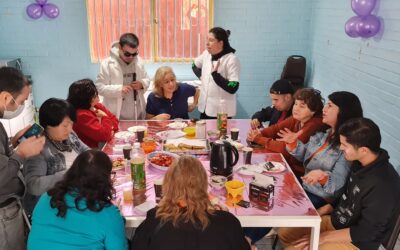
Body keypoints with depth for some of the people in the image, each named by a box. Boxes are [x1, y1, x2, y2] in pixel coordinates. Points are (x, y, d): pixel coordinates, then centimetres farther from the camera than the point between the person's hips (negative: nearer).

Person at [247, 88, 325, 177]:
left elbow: (286, 148, -28)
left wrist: (259, 139, -23)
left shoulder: (314, 125, -25)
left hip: (300, 174, -6)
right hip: (288, 164, 6)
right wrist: (258, 134, -20)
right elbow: (276, 128, -1)